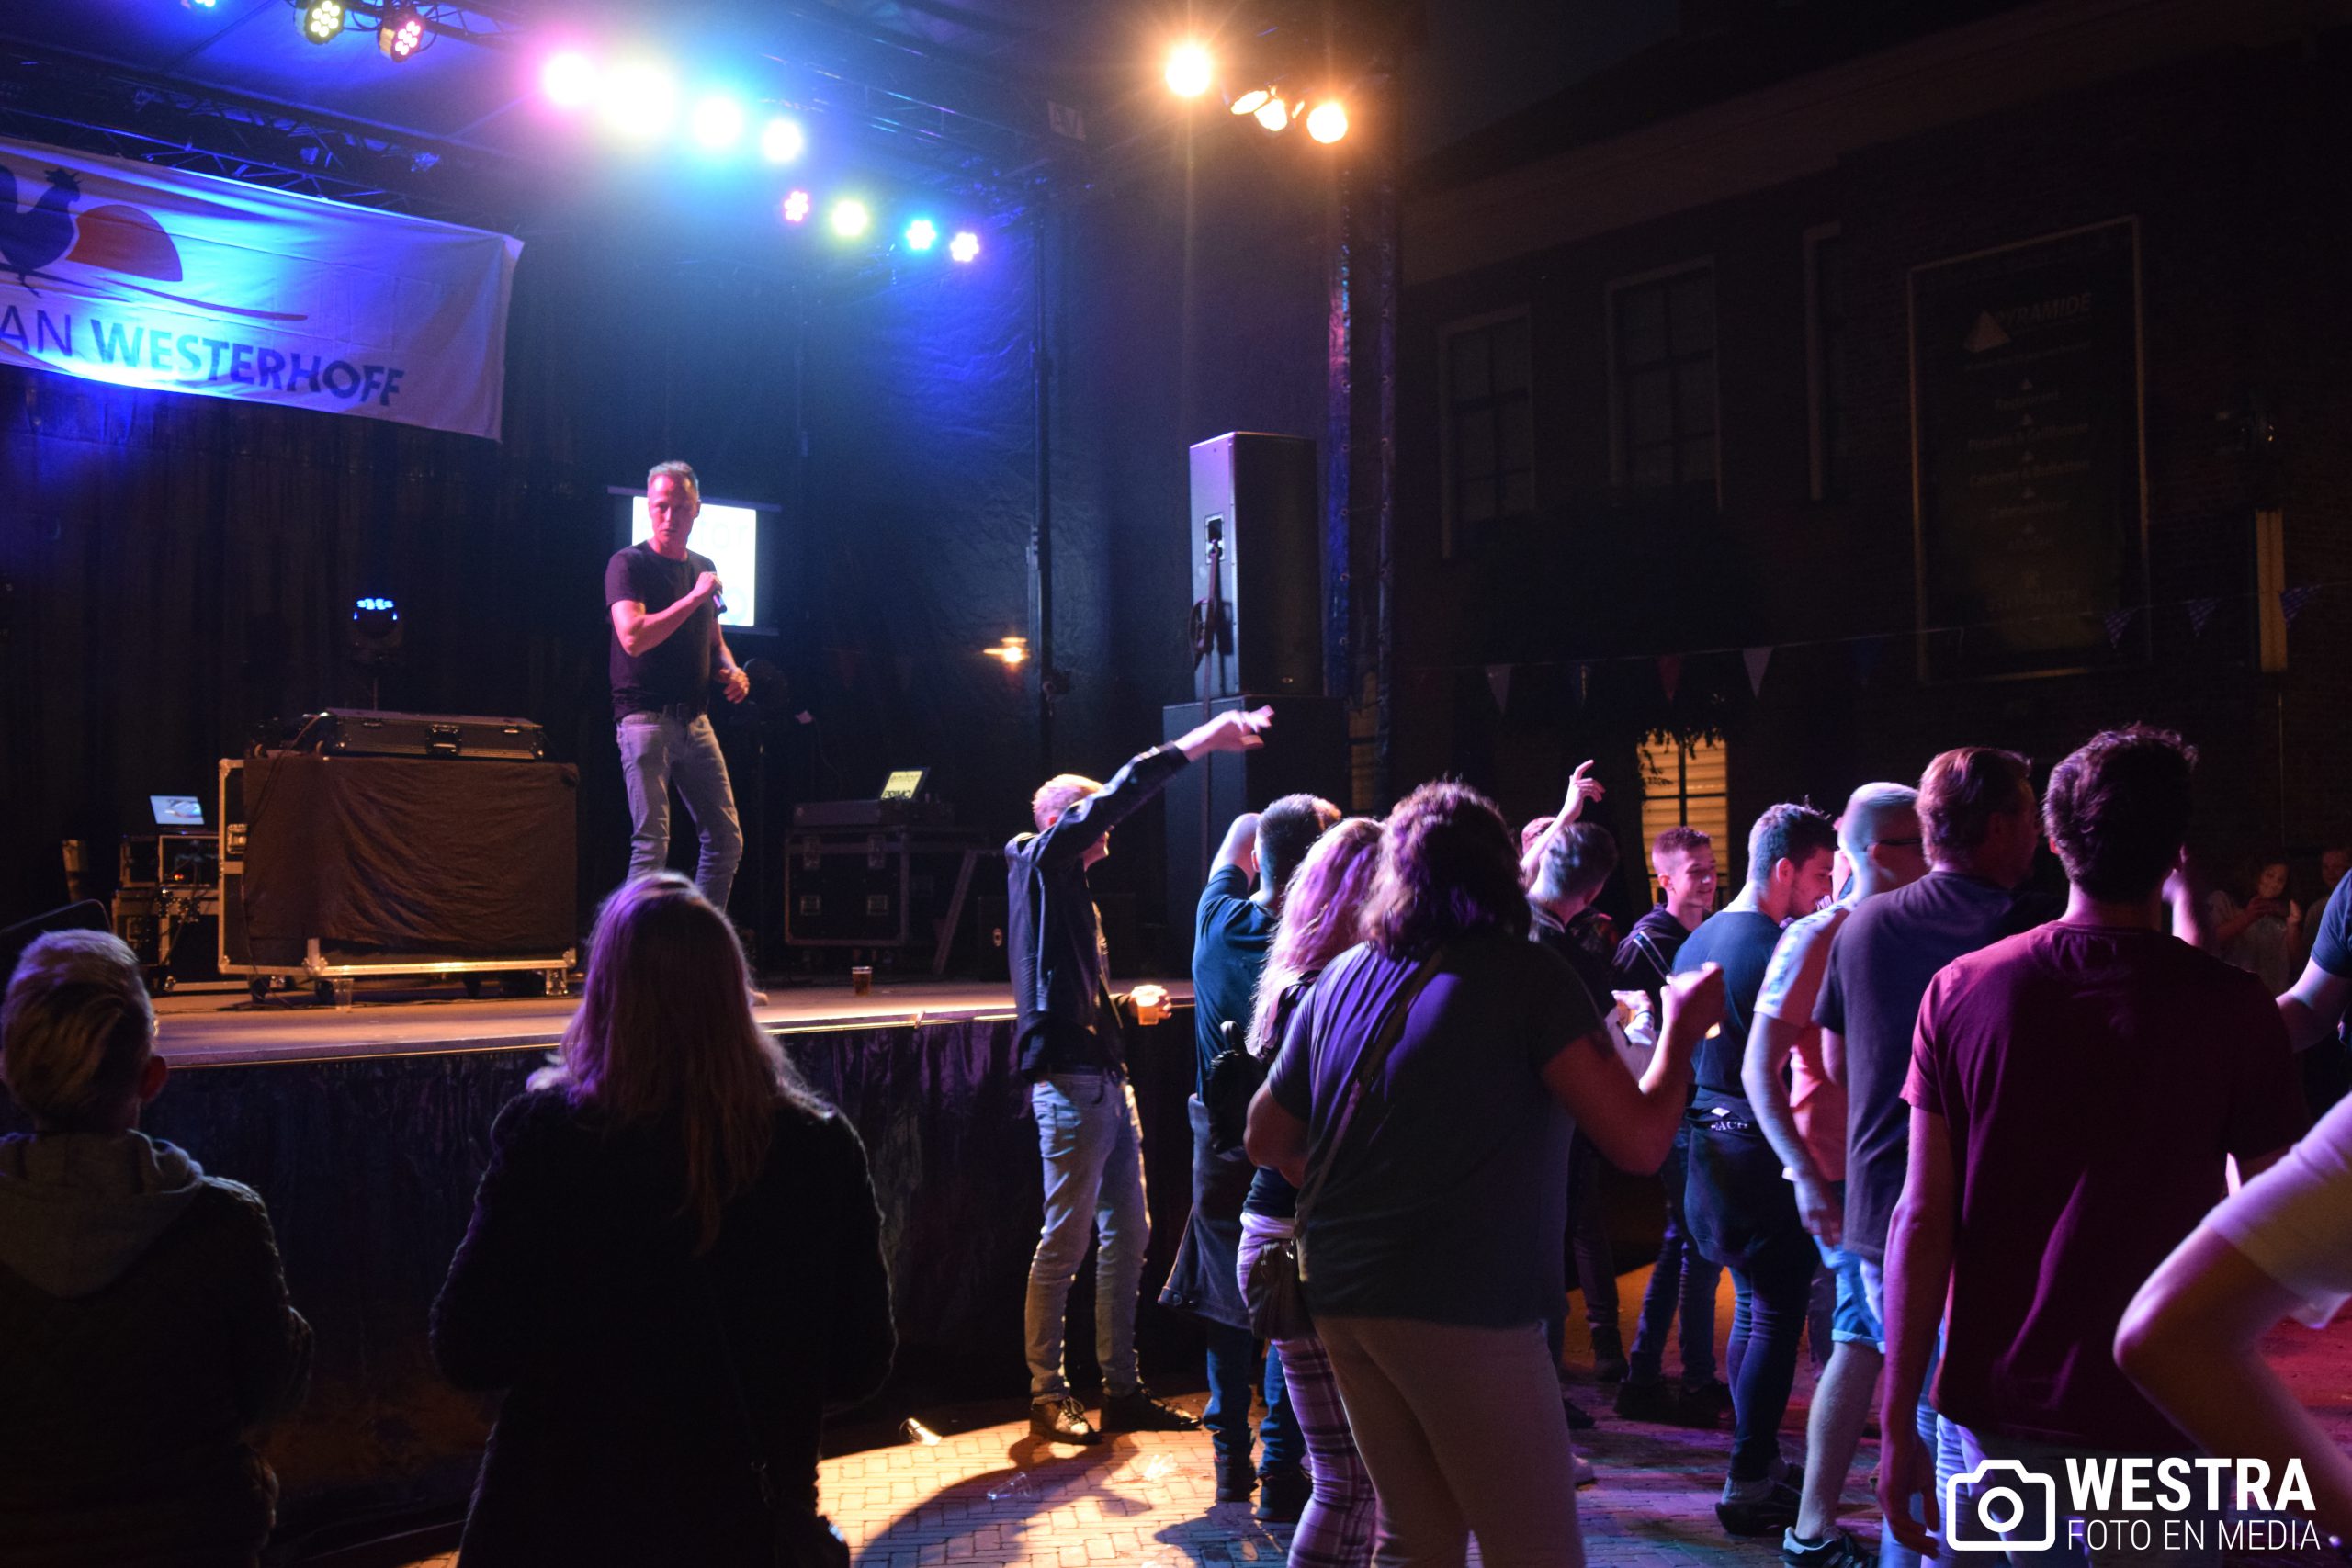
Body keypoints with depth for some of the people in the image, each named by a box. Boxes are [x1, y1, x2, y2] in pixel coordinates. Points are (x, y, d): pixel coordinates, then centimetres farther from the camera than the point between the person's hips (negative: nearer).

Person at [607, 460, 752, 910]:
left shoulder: (703, 568, 17)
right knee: (652, 844, -10)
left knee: (726, 840, 6)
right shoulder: (628, 564, -4)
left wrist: (731, 670, 7)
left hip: (695, 720, 7)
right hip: (646, 717, -7)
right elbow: (633, 637, -19)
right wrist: (695, 597, -17)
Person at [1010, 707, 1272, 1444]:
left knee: (1126, 1233, 11)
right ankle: (1048, 1395, 8)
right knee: (1066, 1239, -3)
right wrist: (1199, 742, -18)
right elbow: (1117, 796, -18)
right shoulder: (1040, 862, -4)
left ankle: (1122, 1389, 19)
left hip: (1105, 1078, 10)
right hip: (1069, 1080, -10)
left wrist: (1125, 1009, 15)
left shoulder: (1069, 885, 22)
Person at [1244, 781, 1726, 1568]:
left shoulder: (1342, 978, 9)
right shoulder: (1528, 977, -8)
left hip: (1342, 1296, 7)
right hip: (1466, 1307, -7)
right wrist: (1681, 1030, 2)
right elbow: (1640, 1141, -14)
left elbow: (1268, 1140, 16)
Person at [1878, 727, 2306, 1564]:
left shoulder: (1962, 990, -6)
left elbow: (1923, 1218, -6)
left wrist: (1898, 1425, -1)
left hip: (1995, 1412, 1)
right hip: (2159, 1423, -1)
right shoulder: (2235, 1007, -10)